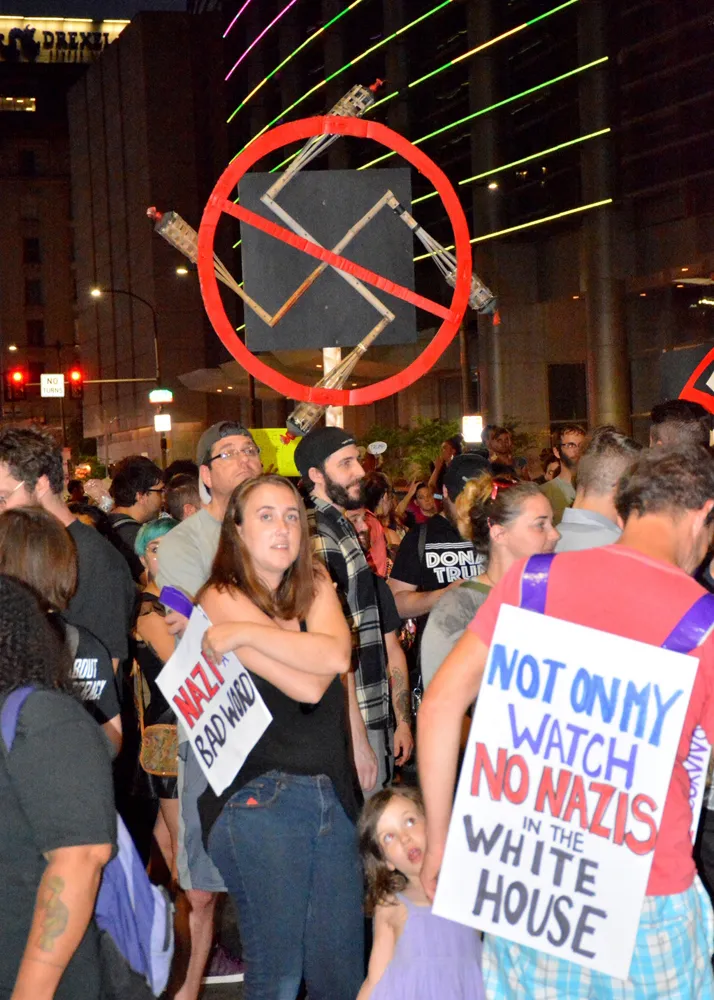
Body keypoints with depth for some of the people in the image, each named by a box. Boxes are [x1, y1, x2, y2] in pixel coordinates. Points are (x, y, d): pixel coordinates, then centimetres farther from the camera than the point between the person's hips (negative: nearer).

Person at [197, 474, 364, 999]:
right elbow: (307, 685, -17)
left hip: (332, 792, 6)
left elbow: (338, 655, -10)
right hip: (261, 798, -5)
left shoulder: (314, 582, 12)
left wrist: (244, 632, -12)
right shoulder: (222, 597, -6)